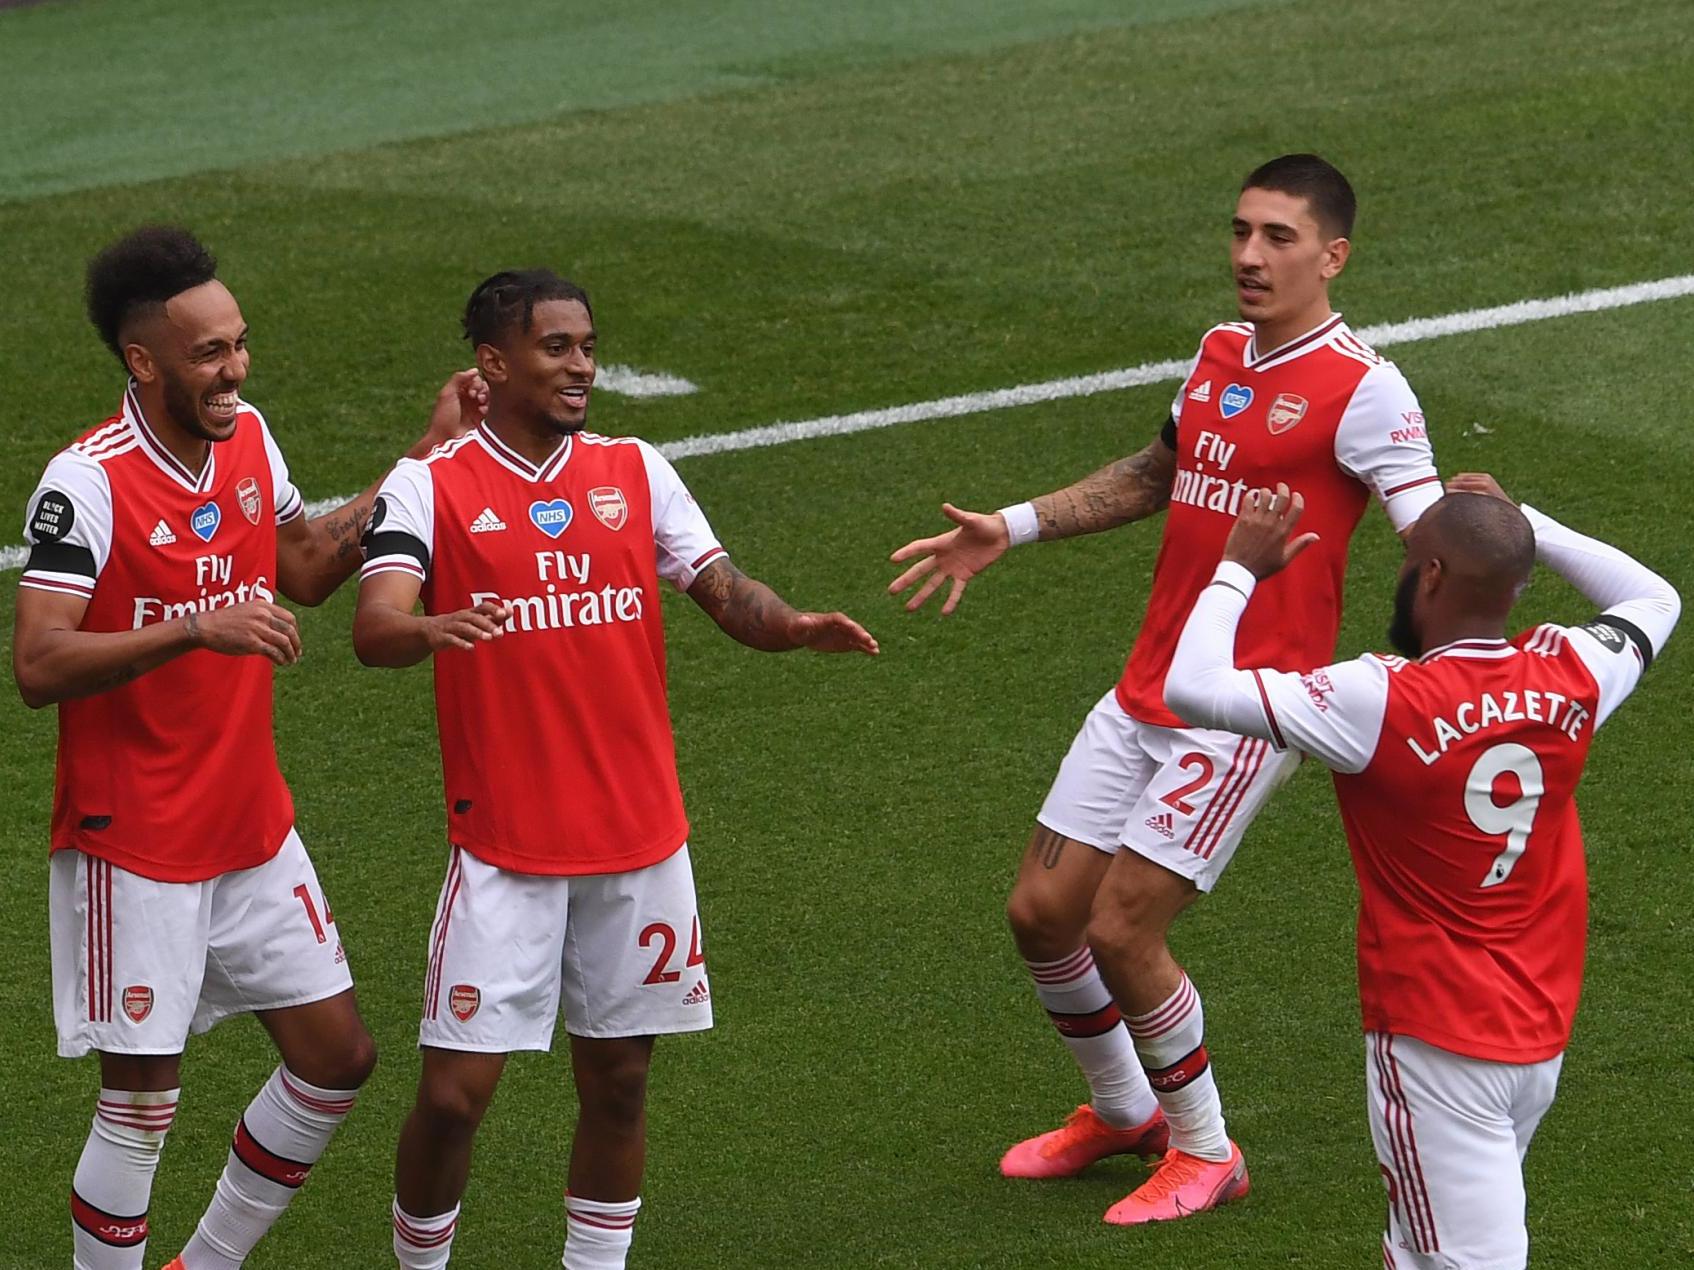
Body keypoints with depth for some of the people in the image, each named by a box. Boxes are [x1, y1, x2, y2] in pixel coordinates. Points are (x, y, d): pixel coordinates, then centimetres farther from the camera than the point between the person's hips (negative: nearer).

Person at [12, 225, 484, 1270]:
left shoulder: (248, 438, 3)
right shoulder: (89, 481, -19)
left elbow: (305, 567, 20)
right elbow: (39, 665, -26)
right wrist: (196, 629, -35)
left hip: (253, 827, 7)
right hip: (136, 846, -7)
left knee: (337, 1057, 11)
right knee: (143, 1105, -2)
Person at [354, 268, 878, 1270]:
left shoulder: (637, 472, 9)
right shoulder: (430, 488, -4)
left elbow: (725, 590, 2)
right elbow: (374, 629, -17)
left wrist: (791, 624, -20)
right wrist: (432, 629, -40)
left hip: (640, 839, 4)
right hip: (505, 848, -4)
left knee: (619, 1080, 10)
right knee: (456, 1093, -5)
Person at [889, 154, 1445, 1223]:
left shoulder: (1362, 390, -12)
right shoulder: (1219, 357, 10)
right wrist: (1010, 531, 29)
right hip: (1146, 693, 7)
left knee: (1121, 928, -10)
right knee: (1042, 912, 9)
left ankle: (1205, 1152, 12)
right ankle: (1122, 1112, 34)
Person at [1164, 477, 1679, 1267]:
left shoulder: (1384, 704, -19)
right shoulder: (1570, 678, -3)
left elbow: (1192, 687, -18)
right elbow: (1654, 600, 20)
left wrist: (1240, 566, -3)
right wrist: (1523, 523, 21)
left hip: (1438, 1045, -7)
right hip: (1541, 1040, 7)